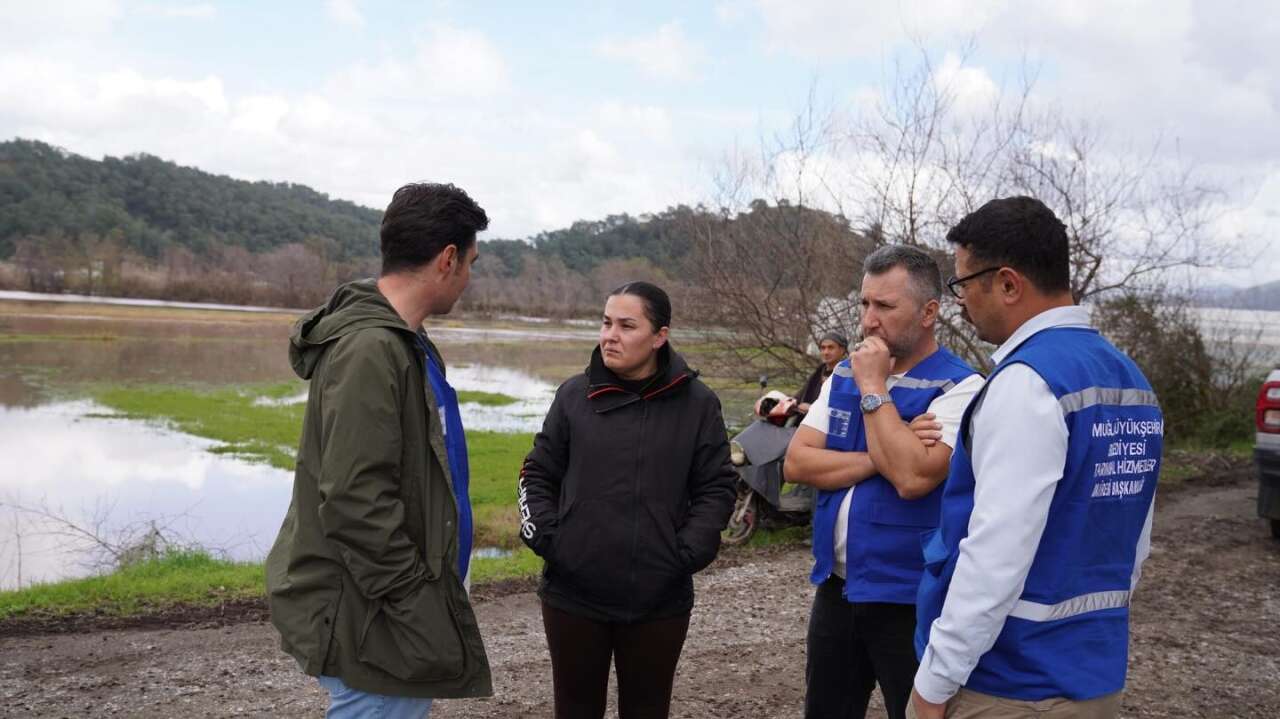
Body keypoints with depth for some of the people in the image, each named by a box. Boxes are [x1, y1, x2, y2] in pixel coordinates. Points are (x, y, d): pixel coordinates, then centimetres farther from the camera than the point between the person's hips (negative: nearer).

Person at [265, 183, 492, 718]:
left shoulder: (393, 340, 11)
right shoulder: (369, 349, -22)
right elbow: (356, 506, -27)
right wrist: (420, 613, -21)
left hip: (393, 603, 10)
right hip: (371, 620, -10)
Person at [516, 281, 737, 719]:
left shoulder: (697, 404, -1)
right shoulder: (574, 395, 2)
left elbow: (717, 488, 2)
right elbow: (537, 475, 9)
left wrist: (688, 553, -9)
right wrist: (543, 536, -5)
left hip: (659, 599, 0)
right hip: (573, 595, 1)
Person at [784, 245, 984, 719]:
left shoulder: (959, 387, -14)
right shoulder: (844, 375, 7)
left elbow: (913, 477, -27)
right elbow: (796, 463, -2)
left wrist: (874, 389, -19)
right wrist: (878, 458, -15)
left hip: (908, 599, -6)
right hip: (835, 587, 6)